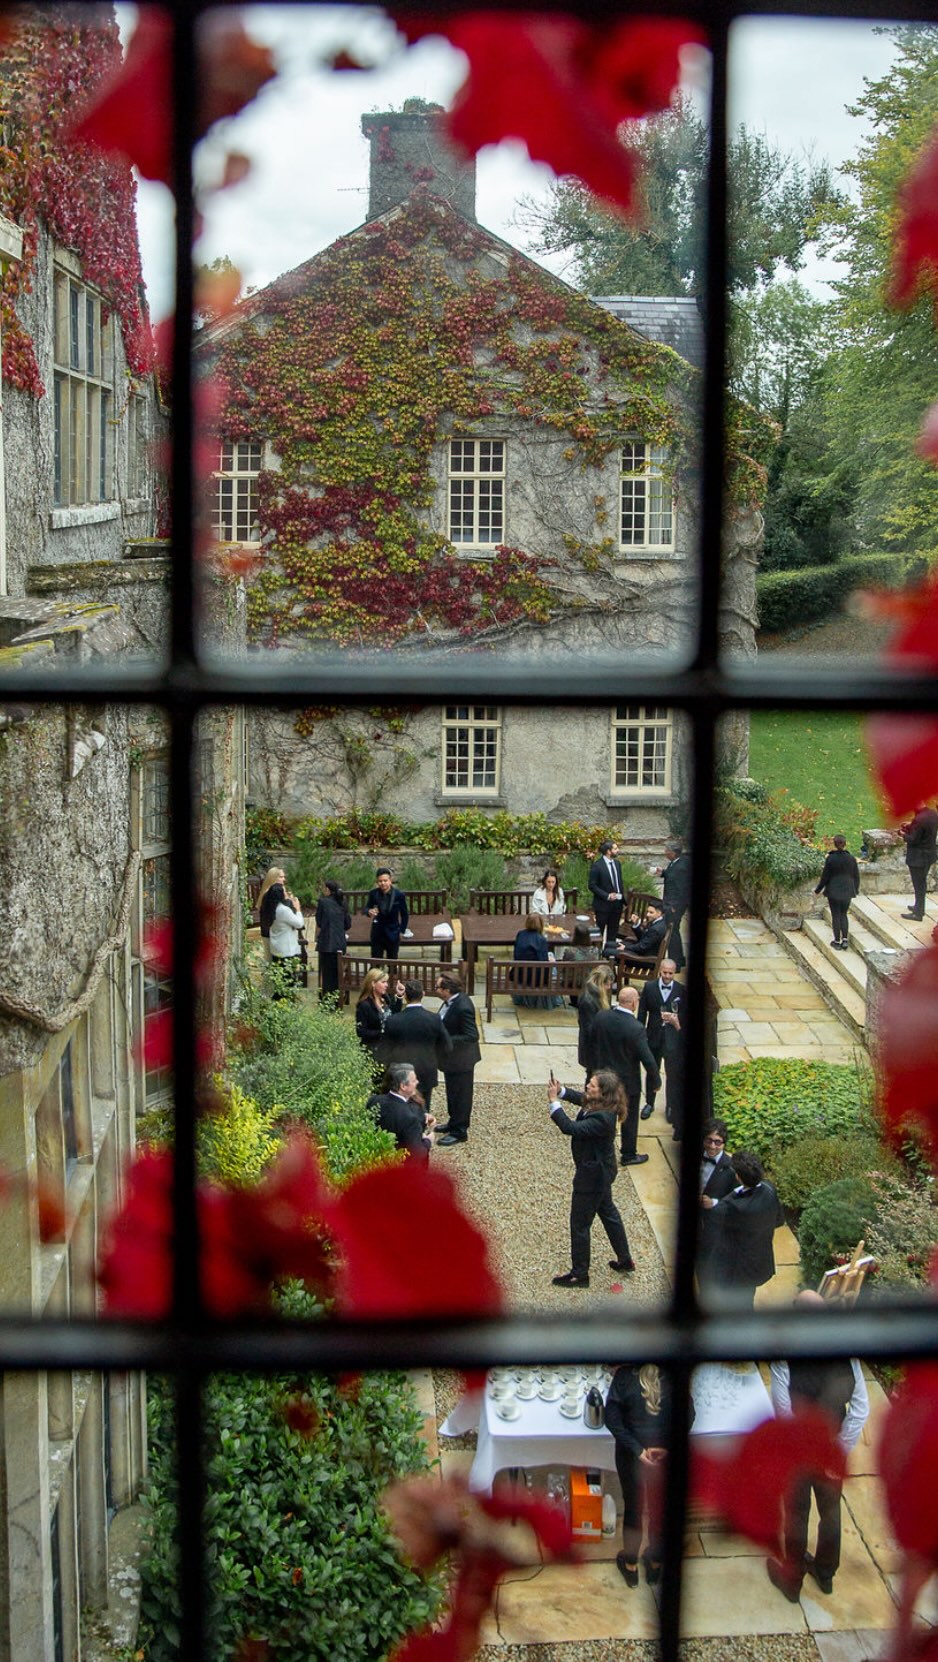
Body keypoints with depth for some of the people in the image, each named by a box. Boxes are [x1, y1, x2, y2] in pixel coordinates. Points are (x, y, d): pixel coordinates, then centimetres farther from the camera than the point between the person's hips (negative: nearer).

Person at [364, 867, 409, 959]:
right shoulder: (373, 893, -10)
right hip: (378, 932, 1)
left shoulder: (398, 895, -13)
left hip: (393, 933, -1)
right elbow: (367, 908, 4)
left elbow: (405, 915, 0)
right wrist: (369, 911, -19)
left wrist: (401, 931, 0)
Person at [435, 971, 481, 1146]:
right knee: (452, 1092, 24)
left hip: (461, 1059, -9)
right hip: (451, 1056, 9)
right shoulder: (453, 1000, -4)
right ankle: (454, 1123, 41)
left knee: (460, 1095, 7)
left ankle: (459, 1132, 21)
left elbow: (472, 1036, -28)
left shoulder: (463, 1007, -31)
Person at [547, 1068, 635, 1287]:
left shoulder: (602, 1118, -35)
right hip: (600, 1170, 10)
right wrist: (560, 1090, -5)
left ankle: (579, 1274, 20)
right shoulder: (597, 1104, -7)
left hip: (592, 1174, -10)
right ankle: (625, 1260, 43)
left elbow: (570, 1128, -39)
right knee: (608, 1211, 26)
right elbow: (580, 1098, 13)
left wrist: (554, 1101, -36)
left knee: (580, 1224, 5)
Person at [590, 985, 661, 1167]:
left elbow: (592, 1041, 4)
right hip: (628, 1081, -5)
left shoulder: (602, 1017, -13)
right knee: (629, 1118, 15)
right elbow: (647, 1059, -24)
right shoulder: (635, 1028, -30)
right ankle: (628, 1155, 29)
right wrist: (656, 1081, -8)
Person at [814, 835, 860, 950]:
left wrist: (818, 890, 4)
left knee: (836, 915, 6)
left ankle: (837, 941, 10)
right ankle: (845, 939, 4)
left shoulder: (830, 858, -13)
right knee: (843, 914, 15)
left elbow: (825, 876, -9)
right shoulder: (851, 858, -3)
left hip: (834, 891, -3)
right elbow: (856, 876, 6)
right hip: (847, 891, 3)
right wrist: (856, 889, 22)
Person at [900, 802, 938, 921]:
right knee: (922, 882, 23)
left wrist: (904, 834, -4)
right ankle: (919, 907, 38)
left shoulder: (919, 820, -29)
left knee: (918, 884, 4)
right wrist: (910, 827, 6)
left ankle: (918, 913, 14)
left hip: (918, 857, -9)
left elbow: (913, 840, -22)